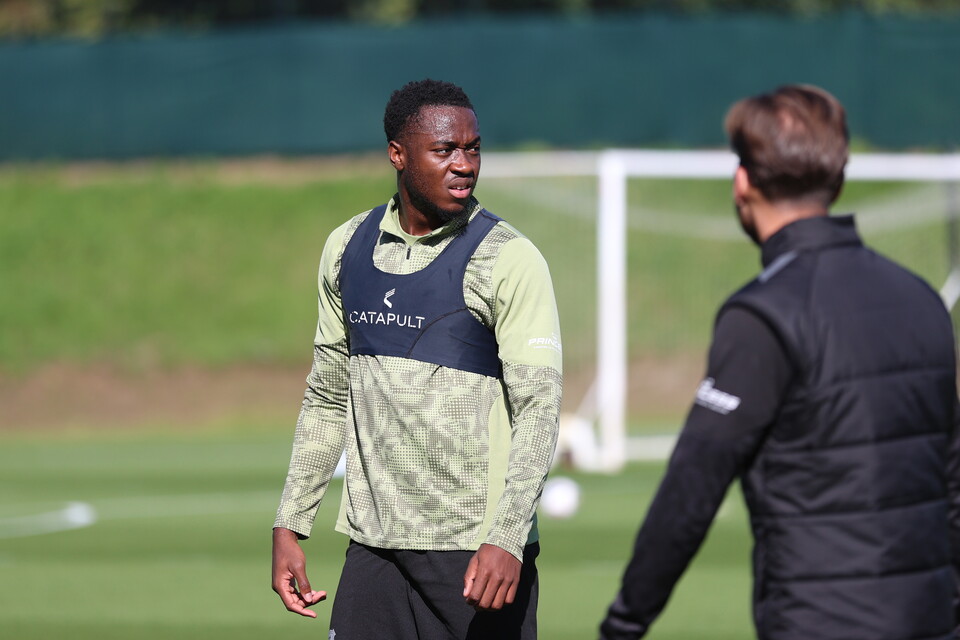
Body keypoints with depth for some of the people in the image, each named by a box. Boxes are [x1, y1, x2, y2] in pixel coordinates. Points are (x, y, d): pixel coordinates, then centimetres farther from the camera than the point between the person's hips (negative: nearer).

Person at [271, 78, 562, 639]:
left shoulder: (509, 260, -7)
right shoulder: (348, 249, 9)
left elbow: (539, 407, -13)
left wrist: (507, 540, -24)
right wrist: (290, 525, 13)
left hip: (478, 550, -5)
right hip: (374, 546, 5)